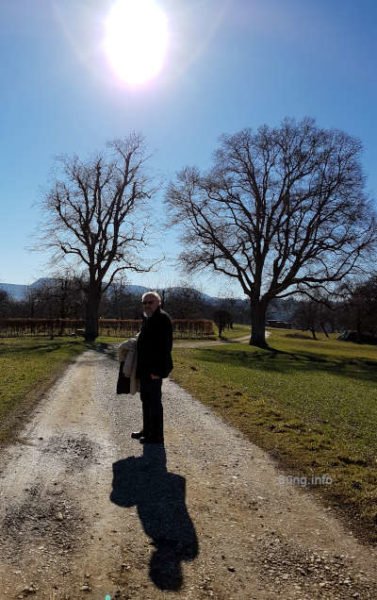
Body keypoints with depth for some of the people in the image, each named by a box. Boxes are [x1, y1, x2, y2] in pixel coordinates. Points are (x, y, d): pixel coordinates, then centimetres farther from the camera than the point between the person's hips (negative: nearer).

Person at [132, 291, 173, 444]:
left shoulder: (162, 318, -15)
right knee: (146, 399, 18)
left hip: (153, 368, -10)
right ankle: (147, 430, 30)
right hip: (146, 368, 10)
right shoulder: (148, 319, 15)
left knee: (154, 400, -2)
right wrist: (141, 367, 17)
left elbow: (164, 345, -22)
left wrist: (157, 370, -24)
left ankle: (156, 435, 8)